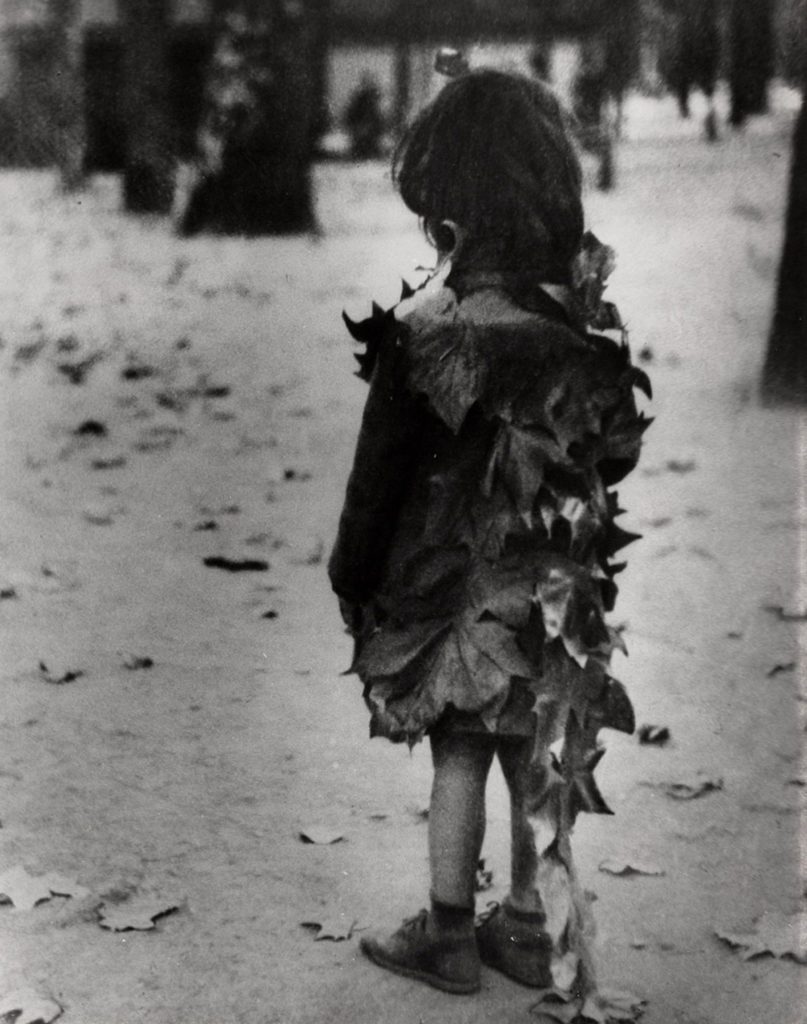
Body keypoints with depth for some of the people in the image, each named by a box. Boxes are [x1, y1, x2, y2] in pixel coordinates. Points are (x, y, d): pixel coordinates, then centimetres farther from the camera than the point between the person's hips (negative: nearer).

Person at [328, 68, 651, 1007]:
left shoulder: (426, 332, -21)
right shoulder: (584, 313, -6)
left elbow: (381, 473, -13)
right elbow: (610, 450, 2)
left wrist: (352, 576, 0)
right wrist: (578, 546, 15)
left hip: (454, 579, -4)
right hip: (557, 580, 5)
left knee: (459, 755, 10)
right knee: (541, 757, 15)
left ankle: (449, 937, 22)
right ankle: (535, 931, 28)